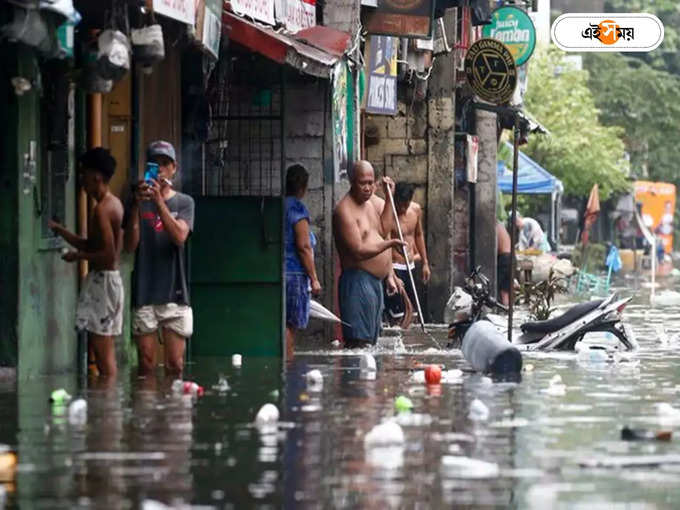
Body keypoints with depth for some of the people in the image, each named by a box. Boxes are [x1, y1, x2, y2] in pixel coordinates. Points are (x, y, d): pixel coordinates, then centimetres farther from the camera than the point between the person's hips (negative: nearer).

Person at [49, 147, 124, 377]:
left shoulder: (102, 209, -17)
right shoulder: (113, 203, 13)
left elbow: (109, 255, -23)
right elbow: (90, 245, 18)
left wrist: (78, 256, -11)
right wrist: (58, 229, 14)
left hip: (102, 279, -10)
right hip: (108, 279, 10)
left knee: (102, 349, -8)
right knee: (104, 350, 12)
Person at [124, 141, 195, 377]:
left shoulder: (184, 202, 8)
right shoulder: (139, 202, 9)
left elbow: (180, 236, -10)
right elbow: (130, 244, -2)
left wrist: (159, 201, -18)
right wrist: (136, 205, -11)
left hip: (174, 293, 0)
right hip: (144, 294, 0)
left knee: (175, 364, -3)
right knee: (146, 364, -1)